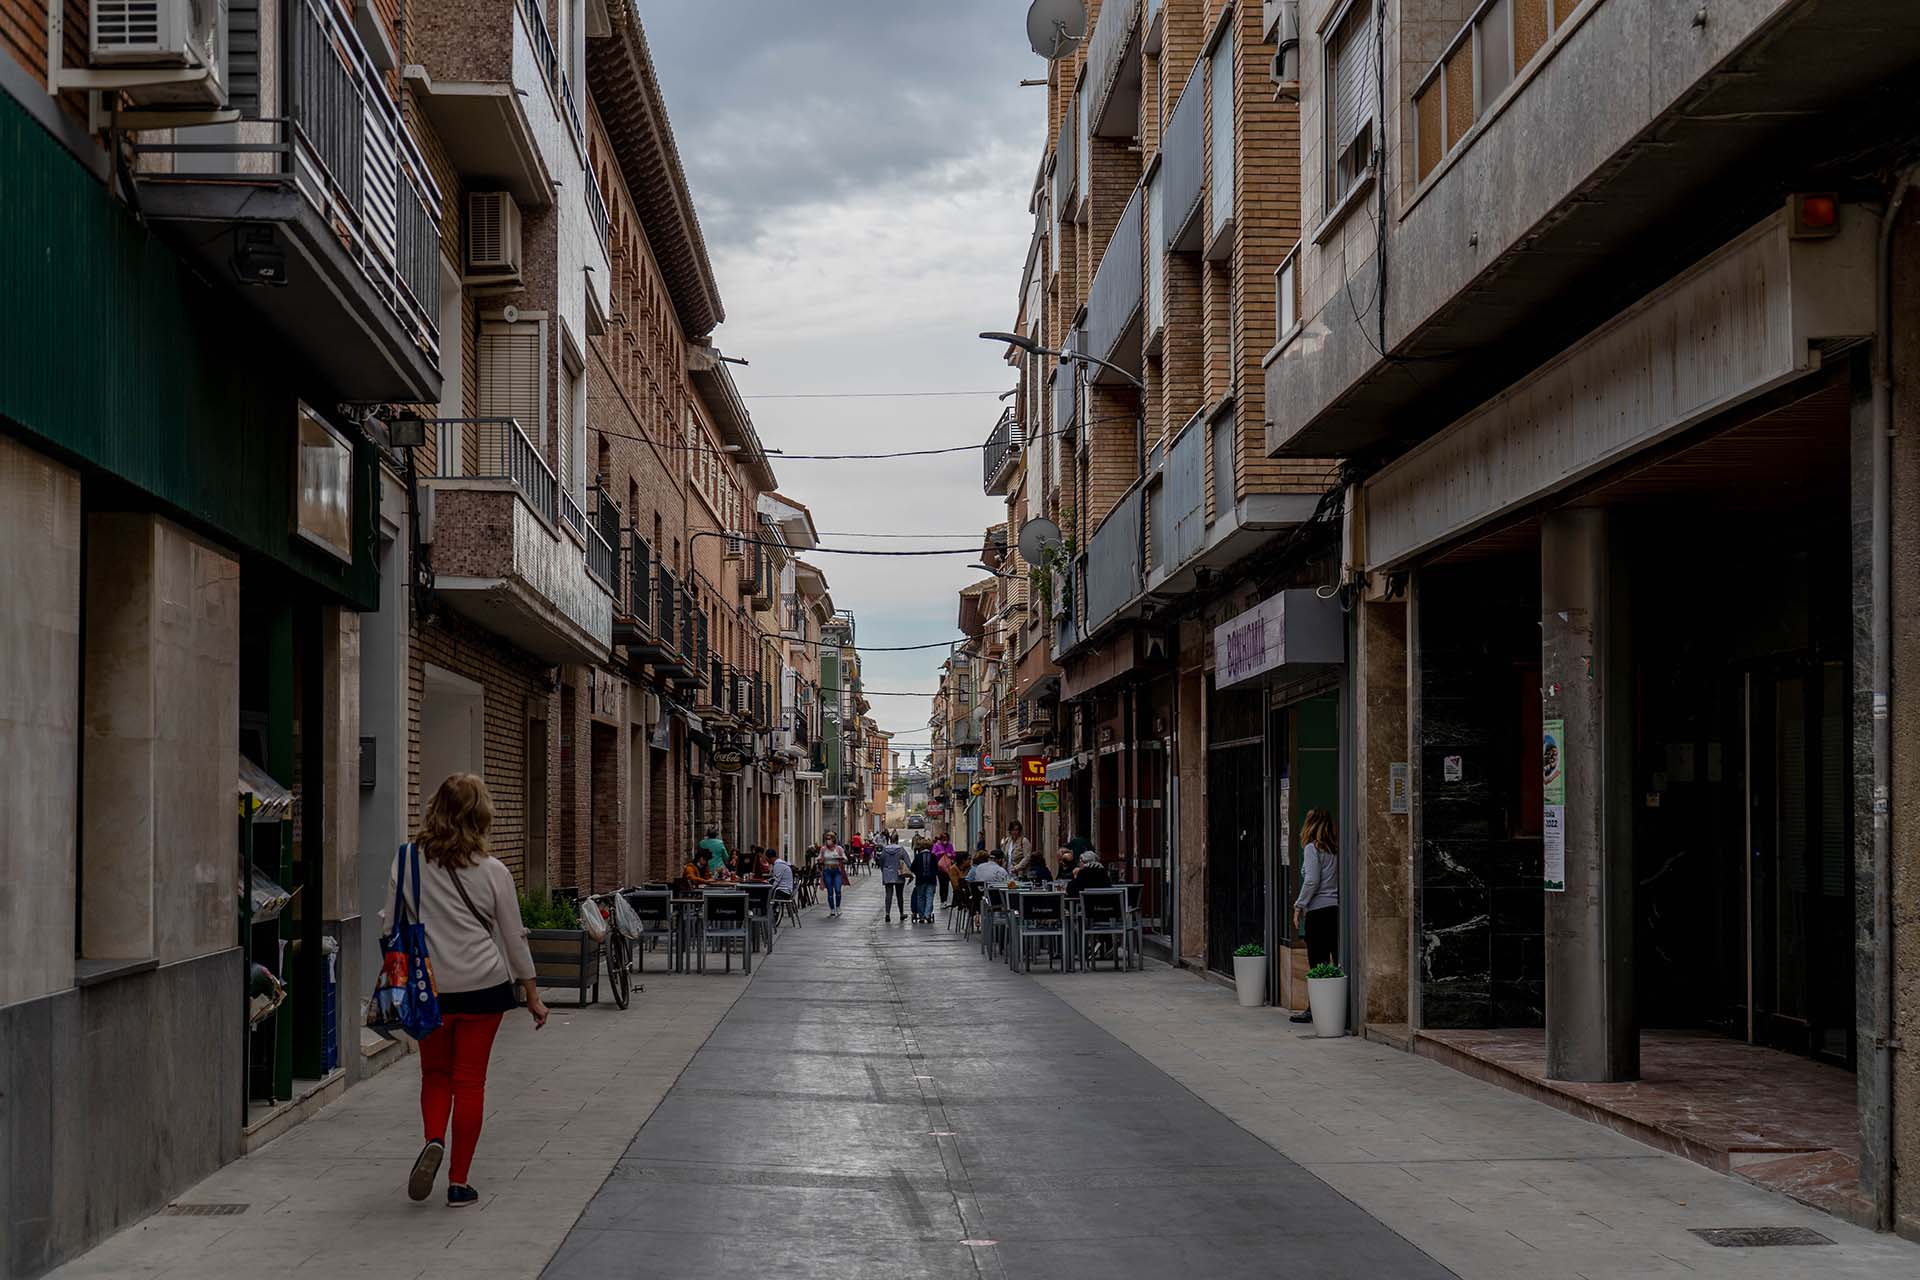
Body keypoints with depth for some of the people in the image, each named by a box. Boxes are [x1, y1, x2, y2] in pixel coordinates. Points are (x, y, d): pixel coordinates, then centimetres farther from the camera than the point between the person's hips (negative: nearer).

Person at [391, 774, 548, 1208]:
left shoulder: (407, 860, -4)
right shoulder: (493, 872, -7)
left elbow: (391, 924, 1)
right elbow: (513, 938, 0)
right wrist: (532, 995, 10)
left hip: (426, 987, 1)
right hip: (482, 986, -1)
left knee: (435, 1073, 19)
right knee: (470, 1080, 6)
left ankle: (434, 1141, -8)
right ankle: (459, 1182, 9)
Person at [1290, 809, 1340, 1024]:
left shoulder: (1312, 848, -6)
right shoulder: (1335, 849, 12)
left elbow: (1312, 882, -13)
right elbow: (1339, 880, 9)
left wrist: (1299, 907, -6)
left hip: (1318, 909, -7)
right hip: (1336, 908, 7)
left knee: (1317, 961, -4)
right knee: (1337, 960, 6)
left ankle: (1314, 1009, -2)